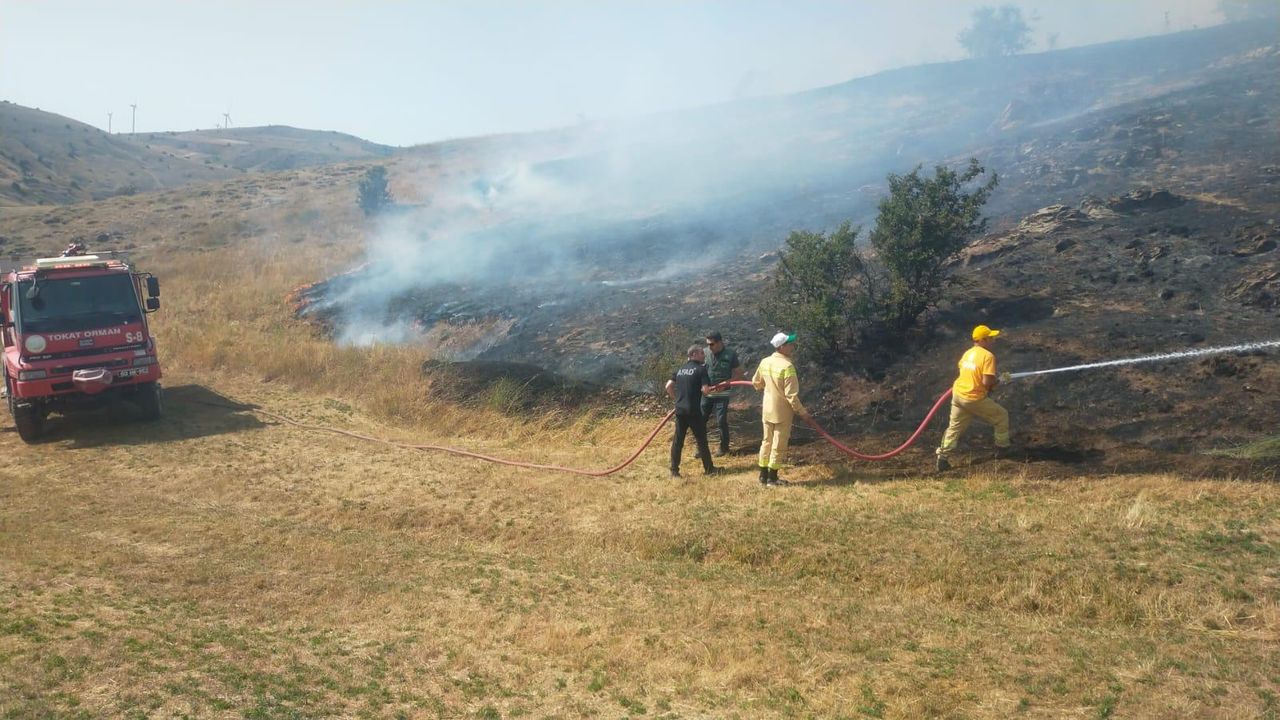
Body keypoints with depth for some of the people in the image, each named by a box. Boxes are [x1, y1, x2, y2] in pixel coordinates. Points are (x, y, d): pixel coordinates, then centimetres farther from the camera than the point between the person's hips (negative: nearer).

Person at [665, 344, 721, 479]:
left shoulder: (680, 369, 12)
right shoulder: (701, 369, -7)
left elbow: (668, 386, 8)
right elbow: (705, 389, -16)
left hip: (680, 410, 6)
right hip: (693, 411, -6)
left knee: (677, 440, 10)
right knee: (701, 439, 6)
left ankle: (674, 470, 12)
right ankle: (709, 468, 15)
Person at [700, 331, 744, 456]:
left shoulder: (730, 354, -10)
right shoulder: (705, 353, -3)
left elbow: (739, 374, -5)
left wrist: (725, 383, -18)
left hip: (722, 394, -3)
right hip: (706, 393, 3)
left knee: (722, 421, 0)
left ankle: (724, 447, 20)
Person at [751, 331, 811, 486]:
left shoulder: (765, 362, 0)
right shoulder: (787, 366, -22)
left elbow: (756, 383, 14)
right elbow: (791, 395, -22)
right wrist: (801, 411, -12)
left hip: (767, 409, 7)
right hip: (782, 411, -7)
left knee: (767, 442, 16)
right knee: (779, 445, 4)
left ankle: (763, 476, 22)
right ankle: (772, 478, 10)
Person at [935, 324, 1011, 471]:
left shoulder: (967, 353, 7)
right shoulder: (988, 356, -16)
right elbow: (987, 382, -24)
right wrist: (996, 381, -1)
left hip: (958, 393, 7)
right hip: (975, 399, -7)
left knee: (954, 427, 14)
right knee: (1002, 416, 15)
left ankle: (942, 457, 6)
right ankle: (1002, 449, 24)